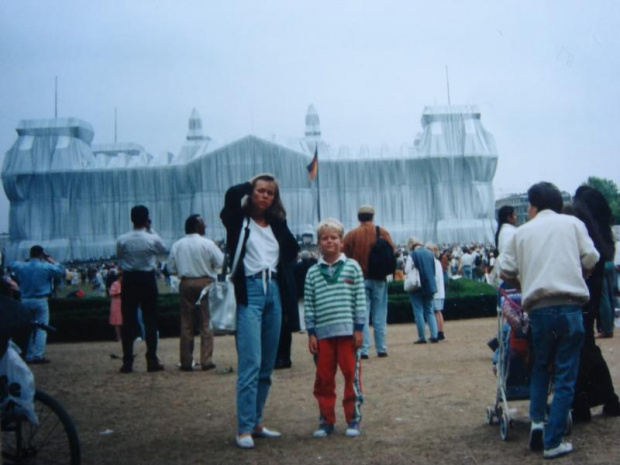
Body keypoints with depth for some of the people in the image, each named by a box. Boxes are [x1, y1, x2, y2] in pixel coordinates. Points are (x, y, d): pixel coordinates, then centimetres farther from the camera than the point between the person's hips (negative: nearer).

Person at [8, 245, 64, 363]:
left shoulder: (21, 266, 1)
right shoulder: (46, 266, -10)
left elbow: (11, 265, 23)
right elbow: (61, 270, 2)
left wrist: (25, 261, 19)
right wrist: (50, 259, 7)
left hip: (25, 301, 4)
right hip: (40, 301, -4)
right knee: (41, 328, -1)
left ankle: (29, 356, 14)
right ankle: (38, 355, -8)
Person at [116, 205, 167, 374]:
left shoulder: (122, 240, -6)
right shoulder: (152, 239, -9)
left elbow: (119, 256, 9)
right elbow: (163, 249, 10)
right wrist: (151, 230, 10)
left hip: (129, 280, 1)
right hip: (147, 280, -1)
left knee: (128, 321, 6)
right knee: (150, 320, 6)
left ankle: (127, 362, 6)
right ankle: (152, 361, 5)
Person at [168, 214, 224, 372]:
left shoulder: (177, 245, 3)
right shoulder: (207, 244, -8)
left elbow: (171, 269, 5)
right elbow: (221, 262, -8)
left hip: (185, 284, 3)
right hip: (205, 283, -3)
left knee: (186, 323, 7)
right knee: (206, 323, 2)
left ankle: (186, 362, 9)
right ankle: (206, 360, 0)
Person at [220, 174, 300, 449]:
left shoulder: (277, 225, 15)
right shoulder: (239, 221, 1)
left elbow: (293, 250, 24)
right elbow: (232, 194, -16)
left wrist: (283, 270, 7)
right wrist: (251, 185, 2)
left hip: (274, 292, 6)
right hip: (249, 292, -5)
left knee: (267, 366, 9)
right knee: (250, 364, -12)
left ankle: (257, 422, 18)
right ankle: (244, 429, -8)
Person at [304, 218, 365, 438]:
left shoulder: (352, 267, 2)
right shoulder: (313, 272, 6)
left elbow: (360, 300, 1)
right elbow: (309, 305, 6)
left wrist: (359, 328, -3)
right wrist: (311, 333, 2)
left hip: (348, 331, -2)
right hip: (323, 333, 2)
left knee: (351, 375, 4)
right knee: (324, 378, 7)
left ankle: (353, 419, 16)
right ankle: (326, 420, 19)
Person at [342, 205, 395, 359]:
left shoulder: (351, 235, -3)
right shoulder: (382, 232, 0)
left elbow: (344, 256, -6)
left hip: (360, 279, -1)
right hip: (379, 279, 1)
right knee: (379, 315, 7)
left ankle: (363, 350, -2)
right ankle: (381, 349, 9)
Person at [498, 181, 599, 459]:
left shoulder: (523, 232, 12)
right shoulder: (572, 223, 9)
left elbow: (505, 270, 8)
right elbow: (591, 259, 4)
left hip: (538, 309, 2)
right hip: (570, 306, -1)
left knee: (540, 366, 23)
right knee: (565, 376, 5)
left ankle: (537, 420, 6)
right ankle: (553, 442, 5)